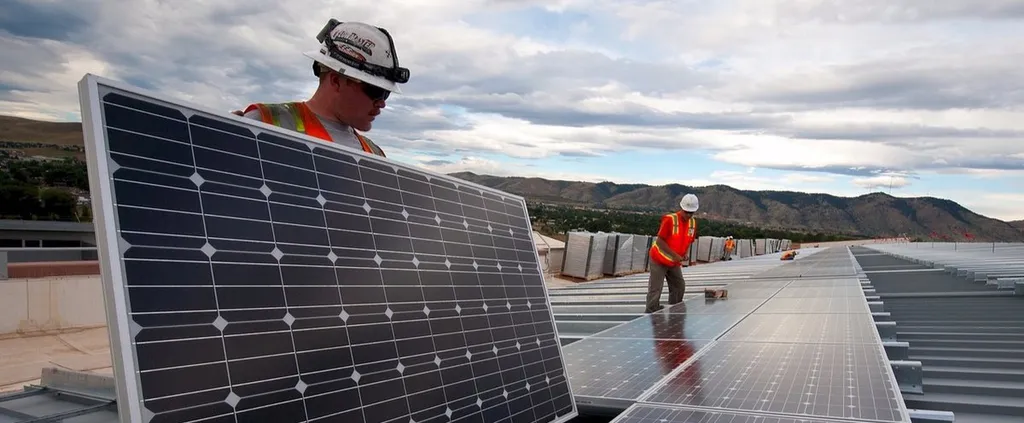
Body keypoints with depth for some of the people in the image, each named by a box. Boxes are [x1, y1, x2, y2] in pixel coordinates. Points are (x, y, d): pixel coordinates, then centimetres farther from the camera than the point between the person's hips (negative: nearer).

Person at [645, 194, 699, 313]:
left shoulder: (693, 223, -1)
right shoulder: (669, 219, -22)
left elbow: (688, 241, 12)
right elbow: (660, 241, -22)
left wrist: (686, 253, -9)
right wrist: (675, 255, -25)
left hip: (675, 262, 7)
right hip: (659, 260, -7)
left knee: (679, 287, 10)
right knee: (655, 289, -7)